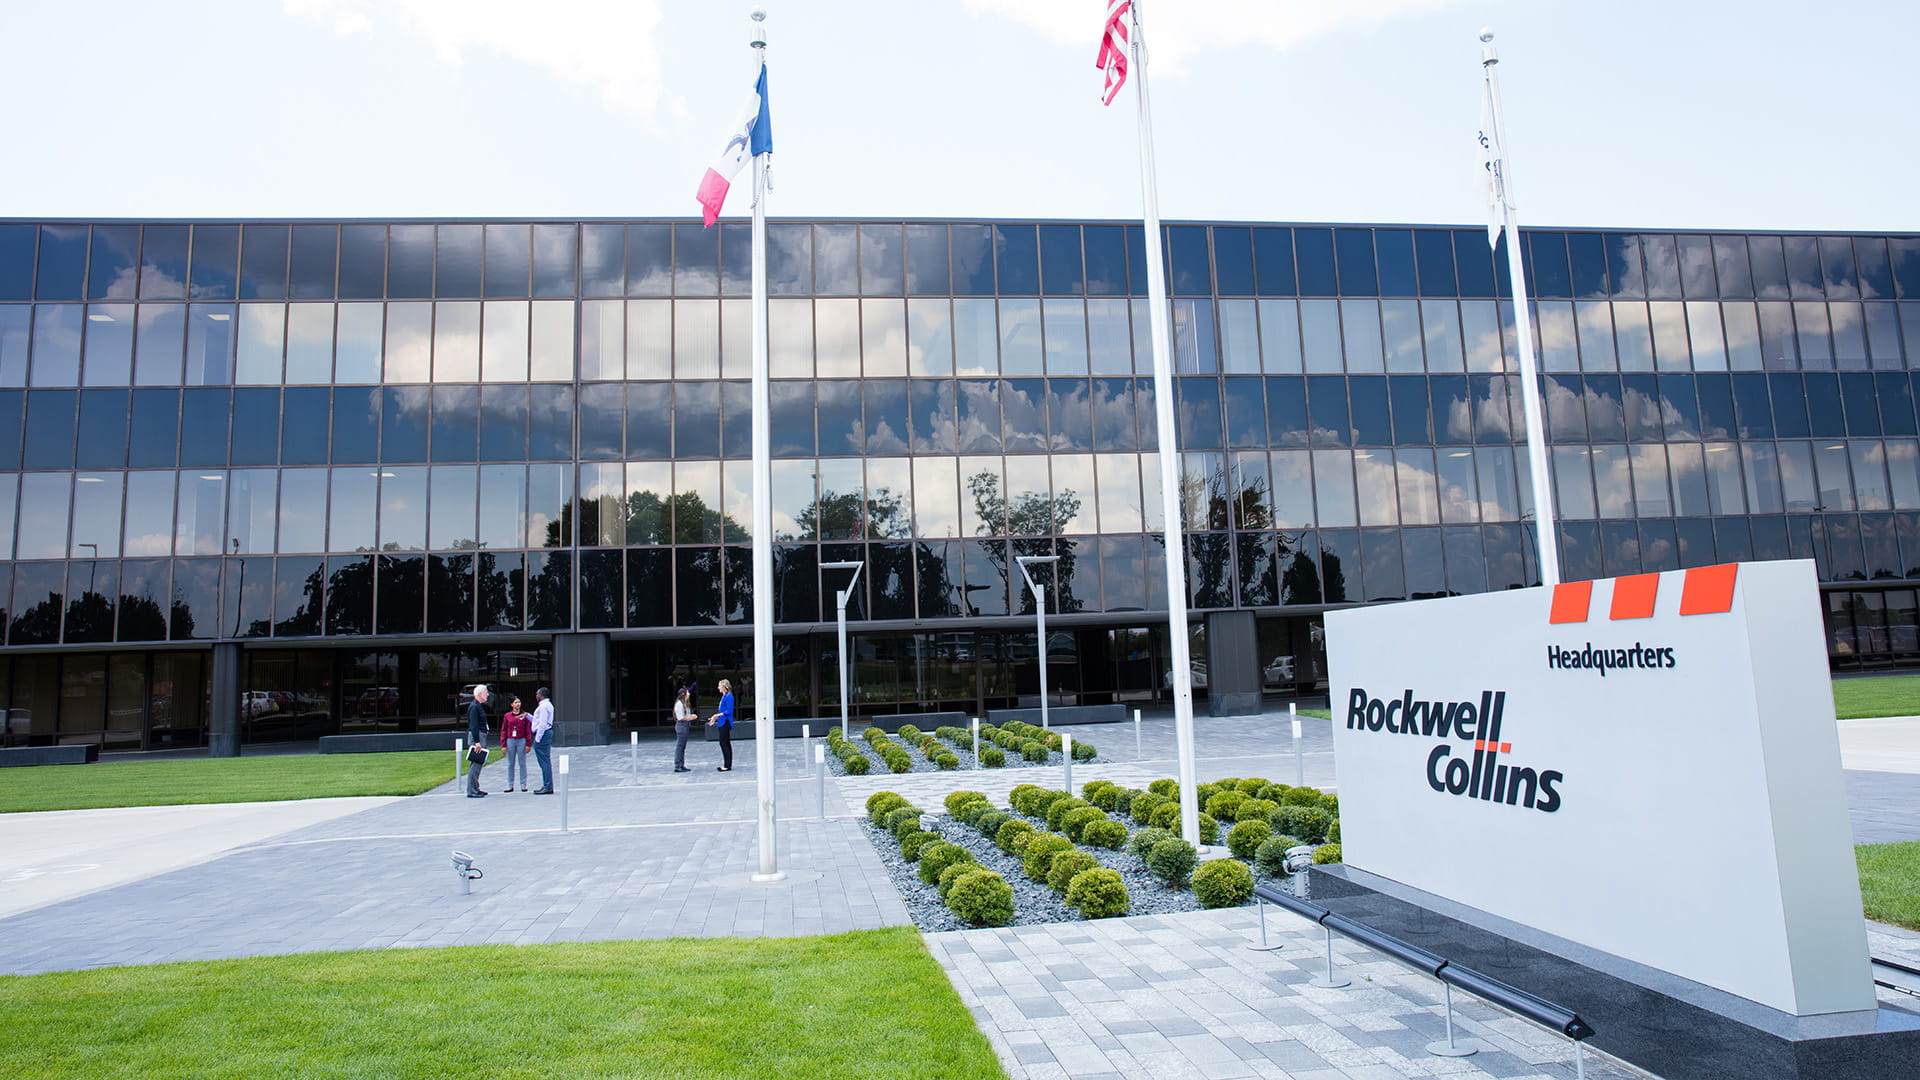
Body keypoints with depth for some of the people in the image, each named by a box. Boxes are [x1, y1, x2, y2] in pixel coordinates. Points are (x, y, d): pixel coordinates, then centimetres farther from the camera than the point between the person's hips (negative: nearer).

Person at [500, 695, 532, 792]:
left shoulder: (525, 715, 4)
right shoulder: (507, 716, 6)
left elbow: (528, 730, 3)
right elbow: (503, 731, 7)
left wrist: (528, 744, -3)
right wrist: (503, 745, 0)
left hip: (521, 741, -1)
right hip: (510, 741, 1)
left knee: (522, 763, 1)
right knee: (510, 764, 5)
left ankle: (523, 785, 6)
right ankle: (510, 785, 11)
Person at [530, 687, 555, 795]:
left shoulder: (544, 706, -15)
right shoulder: (547, 705, 19)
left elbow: (542, 724, -20)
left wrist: (537, 739, -19)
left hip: (542, 734, -11)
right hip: (547, 733, 11)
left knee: (544, 761, -8)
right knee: (545, 761, 12)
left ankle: (548, 787, -7)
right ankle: (547, 786, 16)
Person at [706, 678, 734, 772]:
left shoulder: (729, 696, -14)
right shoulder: (724, 696, 16)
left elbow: (729, 711, -20)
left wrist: (717, 715, -18)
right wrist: (715, 719, 21)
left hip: (726, 723, -10)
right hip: (722, 723, 10)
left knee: (724, 743, -9)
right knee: (726, 743, 11)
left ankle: (727, 765, -6)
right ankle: (727, 765, 16)